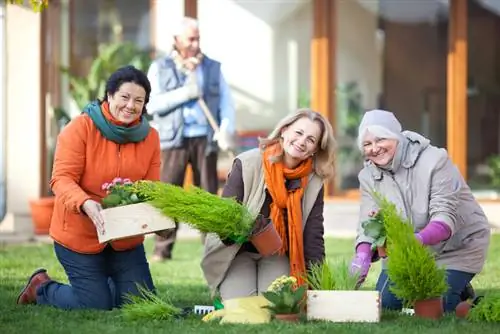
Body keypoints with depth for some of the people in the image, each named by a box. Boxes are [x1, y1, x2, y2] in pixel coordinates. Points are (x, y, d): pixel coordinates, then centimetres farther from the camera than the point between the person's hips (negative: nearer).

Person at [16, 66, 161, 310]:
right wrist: (85, 204, -38)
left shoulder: (150, 137, 0)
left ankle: (100, 283, 37)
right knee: (97, 305, -2)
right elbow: (62, 179, -19)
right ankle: (41, 287, 27)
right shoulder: (81, 128, -14)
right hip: (79, 235, -5)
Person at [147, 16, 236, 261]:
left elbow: (226, 102, 6)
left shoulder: (212, 67, 13)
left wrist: (227, 130, -12)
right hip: (174, 140, -2)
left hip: (204, 139, 2)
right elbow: (151, 104, -4)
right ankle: (162, 248, -5)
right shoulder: (160, 69, 7)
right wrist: (183, 94, -14)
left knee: (208, 194, 2)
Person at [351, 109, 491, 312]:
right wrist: (363, 255, -38)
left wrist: (419, 239, -53)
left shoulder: (434, 160, -23)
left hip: (456, 247, -5)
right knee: (385, 303, -2)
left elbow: (445, 217, -32)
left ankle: (461, 292, 16)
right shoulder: (368, 176, -6)